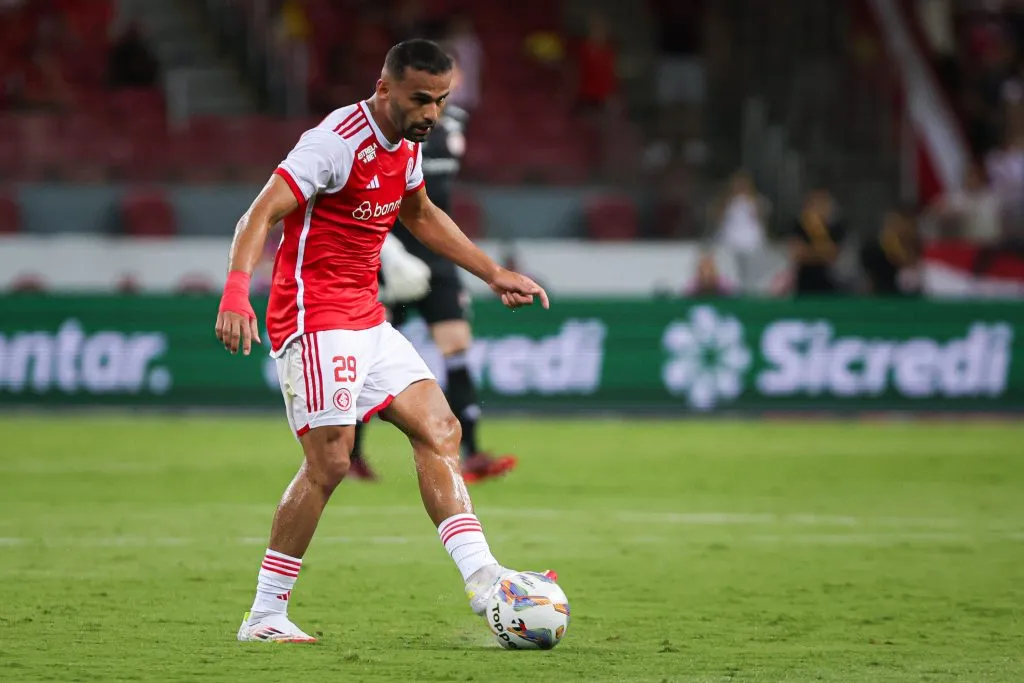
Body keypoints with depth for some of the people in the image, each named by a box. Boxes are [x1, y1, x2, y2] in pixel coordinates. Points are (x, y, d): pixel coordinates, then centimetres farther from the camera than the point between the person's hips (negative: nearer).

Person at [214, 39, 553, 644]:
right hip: (315, 319, -9)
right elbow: (262, 214, -23)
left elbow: (421, 215, 30)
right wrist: (236, 292, -38)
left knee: (440, 430, -1)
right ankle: (265, 615, -2)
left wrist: (493, 273, 30)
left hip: (368, 320, 9)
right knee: (330, 463, -11)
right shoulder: (337, 141, -17)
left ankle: (482, 578, -6)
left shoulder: (408, 145, 10)